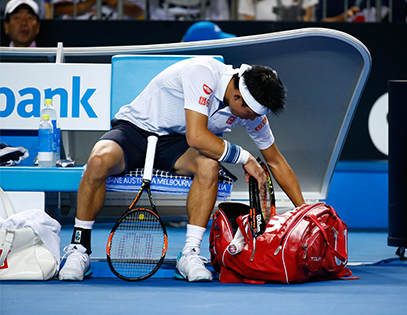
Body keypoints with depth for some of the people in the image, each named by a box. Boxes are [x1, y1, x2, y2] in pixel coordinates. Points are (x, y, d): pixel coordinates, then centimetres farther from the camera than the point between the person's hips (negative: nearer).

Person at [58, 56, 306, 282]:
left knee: (209, 165, -31)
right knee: (100, 160, -37)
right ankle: (79, 250, -20)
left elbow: (276, 162, 6)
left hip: (174, 143, 4)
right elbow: (196, 137, -35)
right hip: (134, 129, -4)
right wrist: (243, 157, -24)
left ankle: (190, 254, -25)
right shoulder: (203, 73, -29)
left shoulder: (252, 108, -7)